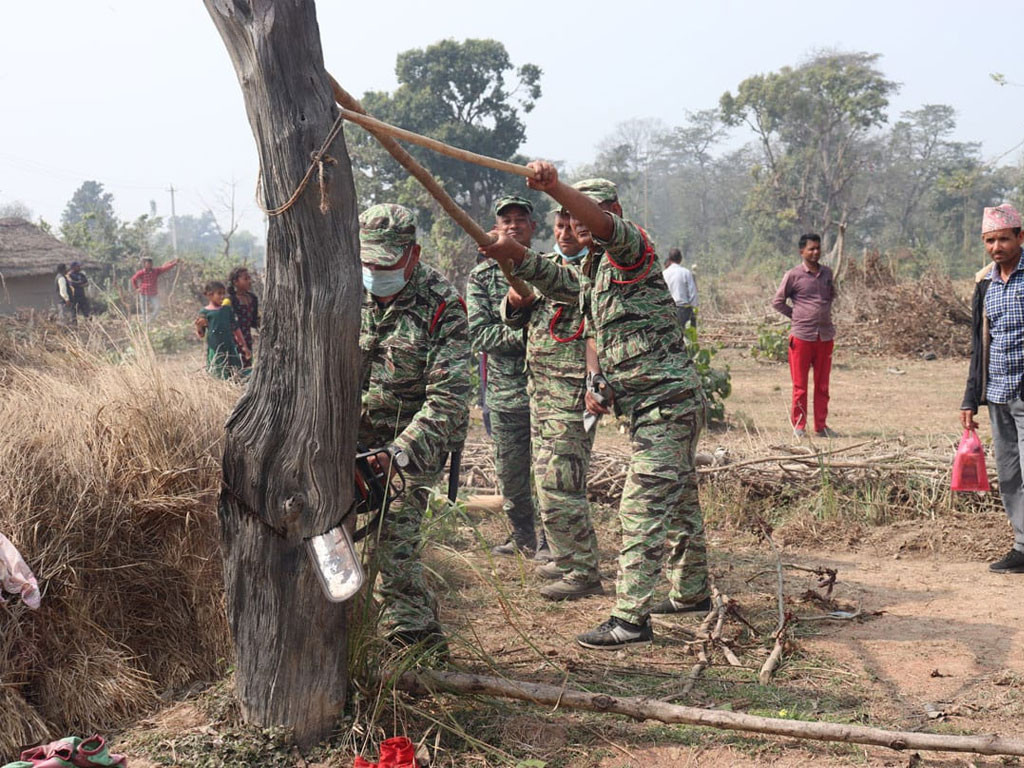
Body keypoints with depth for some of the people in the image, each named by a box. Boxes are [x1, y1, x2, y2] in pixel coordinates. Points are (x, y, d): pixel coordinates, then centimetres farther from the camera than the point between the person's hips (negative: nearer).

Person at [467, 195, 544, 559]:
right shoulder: (482, 276, 5)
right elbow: (478, 335, -5)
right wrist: (523, 336, -16)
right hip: (505, 390, 2)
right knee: (510, 472, 10)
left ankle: (548, 539, 10)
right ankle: (523, 537, 27)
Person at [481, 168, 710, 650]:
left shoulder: (631, 247, -12)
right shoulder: (593, 269, 18)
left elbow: (606, 224, -32)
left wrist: (555, 188, -47)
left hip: (666, 401, -10)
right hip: (665, 406, 10)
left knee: (642, 509, -12)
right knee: (678, 502, 21)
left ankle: (630, 617, -11)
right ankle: (691, 592, 35)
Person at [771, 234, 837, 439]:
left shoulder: (827, 273, 11)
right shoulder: (794, 275, -4)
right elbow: (777, 301, 1)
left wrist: (825, 313, 13)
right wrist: (797, 316, 1)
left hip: (825, 336, 5)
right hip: (802, 336, -5)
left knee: (822, 384, 8)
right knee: (800, 384, 1)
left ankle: (821, 426, 14)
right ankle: (799, 426, 9)